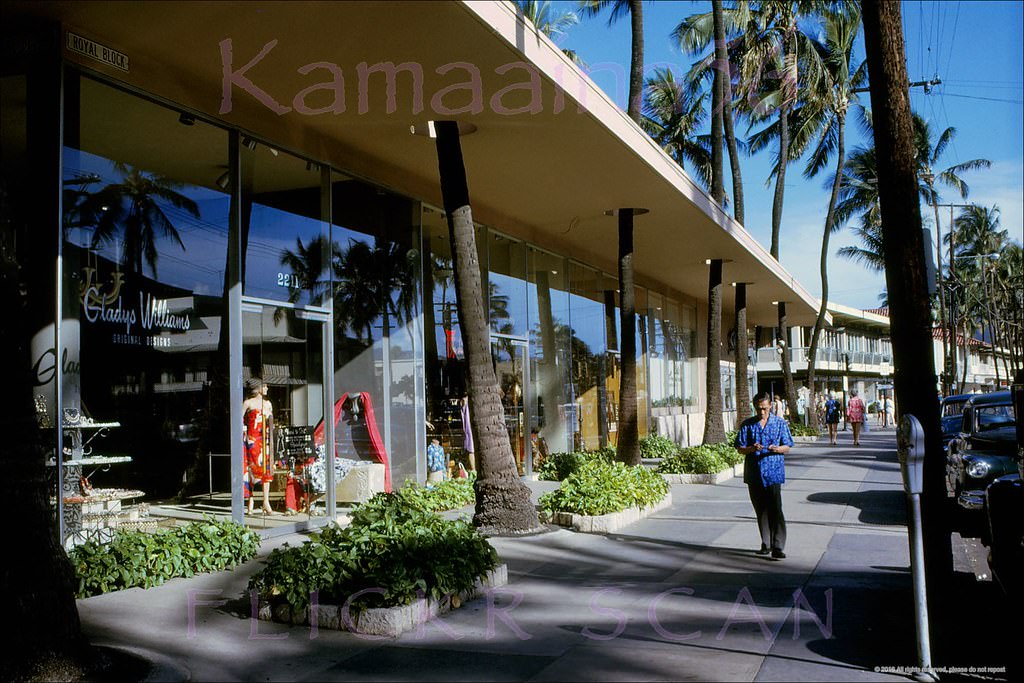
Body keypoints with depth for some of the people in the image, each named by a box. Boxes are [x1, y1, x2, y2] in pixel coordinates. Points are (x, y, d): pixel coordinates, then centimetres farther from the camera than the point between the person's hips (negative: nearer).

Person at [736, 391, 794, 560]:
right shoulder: (747, 425, 5)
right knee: (760, 510, 11)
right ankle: (766, 544, 23)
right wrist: (751, 449, -17)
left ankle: (778, 548, -10)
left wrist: (777, 449, -17)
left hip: (773, 472, -2)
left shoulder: (780, 423, 4)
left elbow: (787, 447, 5)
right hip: (754, 474, 2)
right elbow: (740, 448, 4)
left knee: (775, 510, -12)